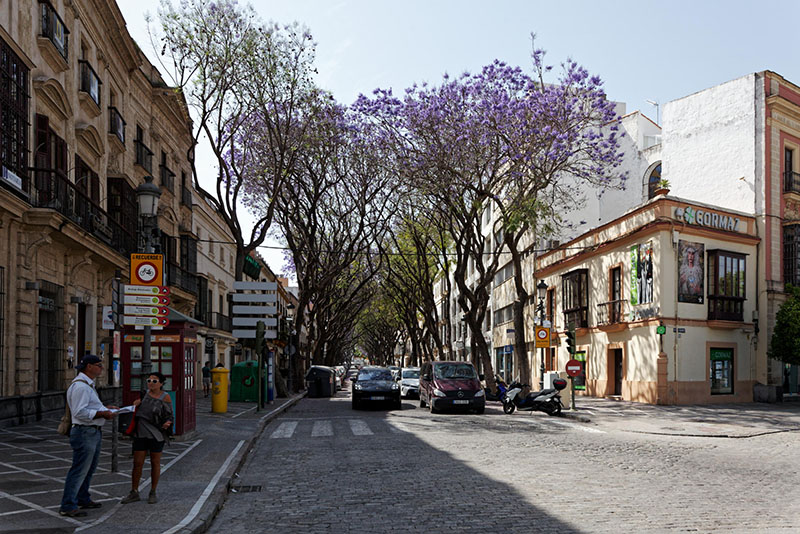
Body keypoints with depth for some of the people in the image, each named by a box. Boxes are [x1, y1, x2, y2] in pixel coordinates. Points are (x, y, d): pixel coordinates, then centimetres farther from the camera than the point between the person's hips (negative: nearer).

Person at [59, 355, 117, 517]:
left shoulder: (88, 385, 17)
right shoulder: (80, 386, -18)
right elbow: (80, 412, -24)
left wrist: (105, 408, 14)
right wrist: (102, 414, -22)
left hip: (94, 432, 11)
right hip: (84, 432, -11)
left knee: (89, 469, 18)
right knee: (79, 470, -7)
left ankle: (83, 499, 30)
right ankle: (67, 506, -2)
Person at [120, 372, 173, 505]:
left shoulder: (165, 397, -7)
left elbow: (169, 416, -3)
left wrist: (167, 423, -25)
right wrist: (136, 404, -3)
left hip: (156, 434, -3)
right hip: (141, 433, 3)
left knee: (155, 463, 7)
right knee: (137, 463, 4)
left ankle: (153, 493, 18)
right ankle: (134, 493, 15)